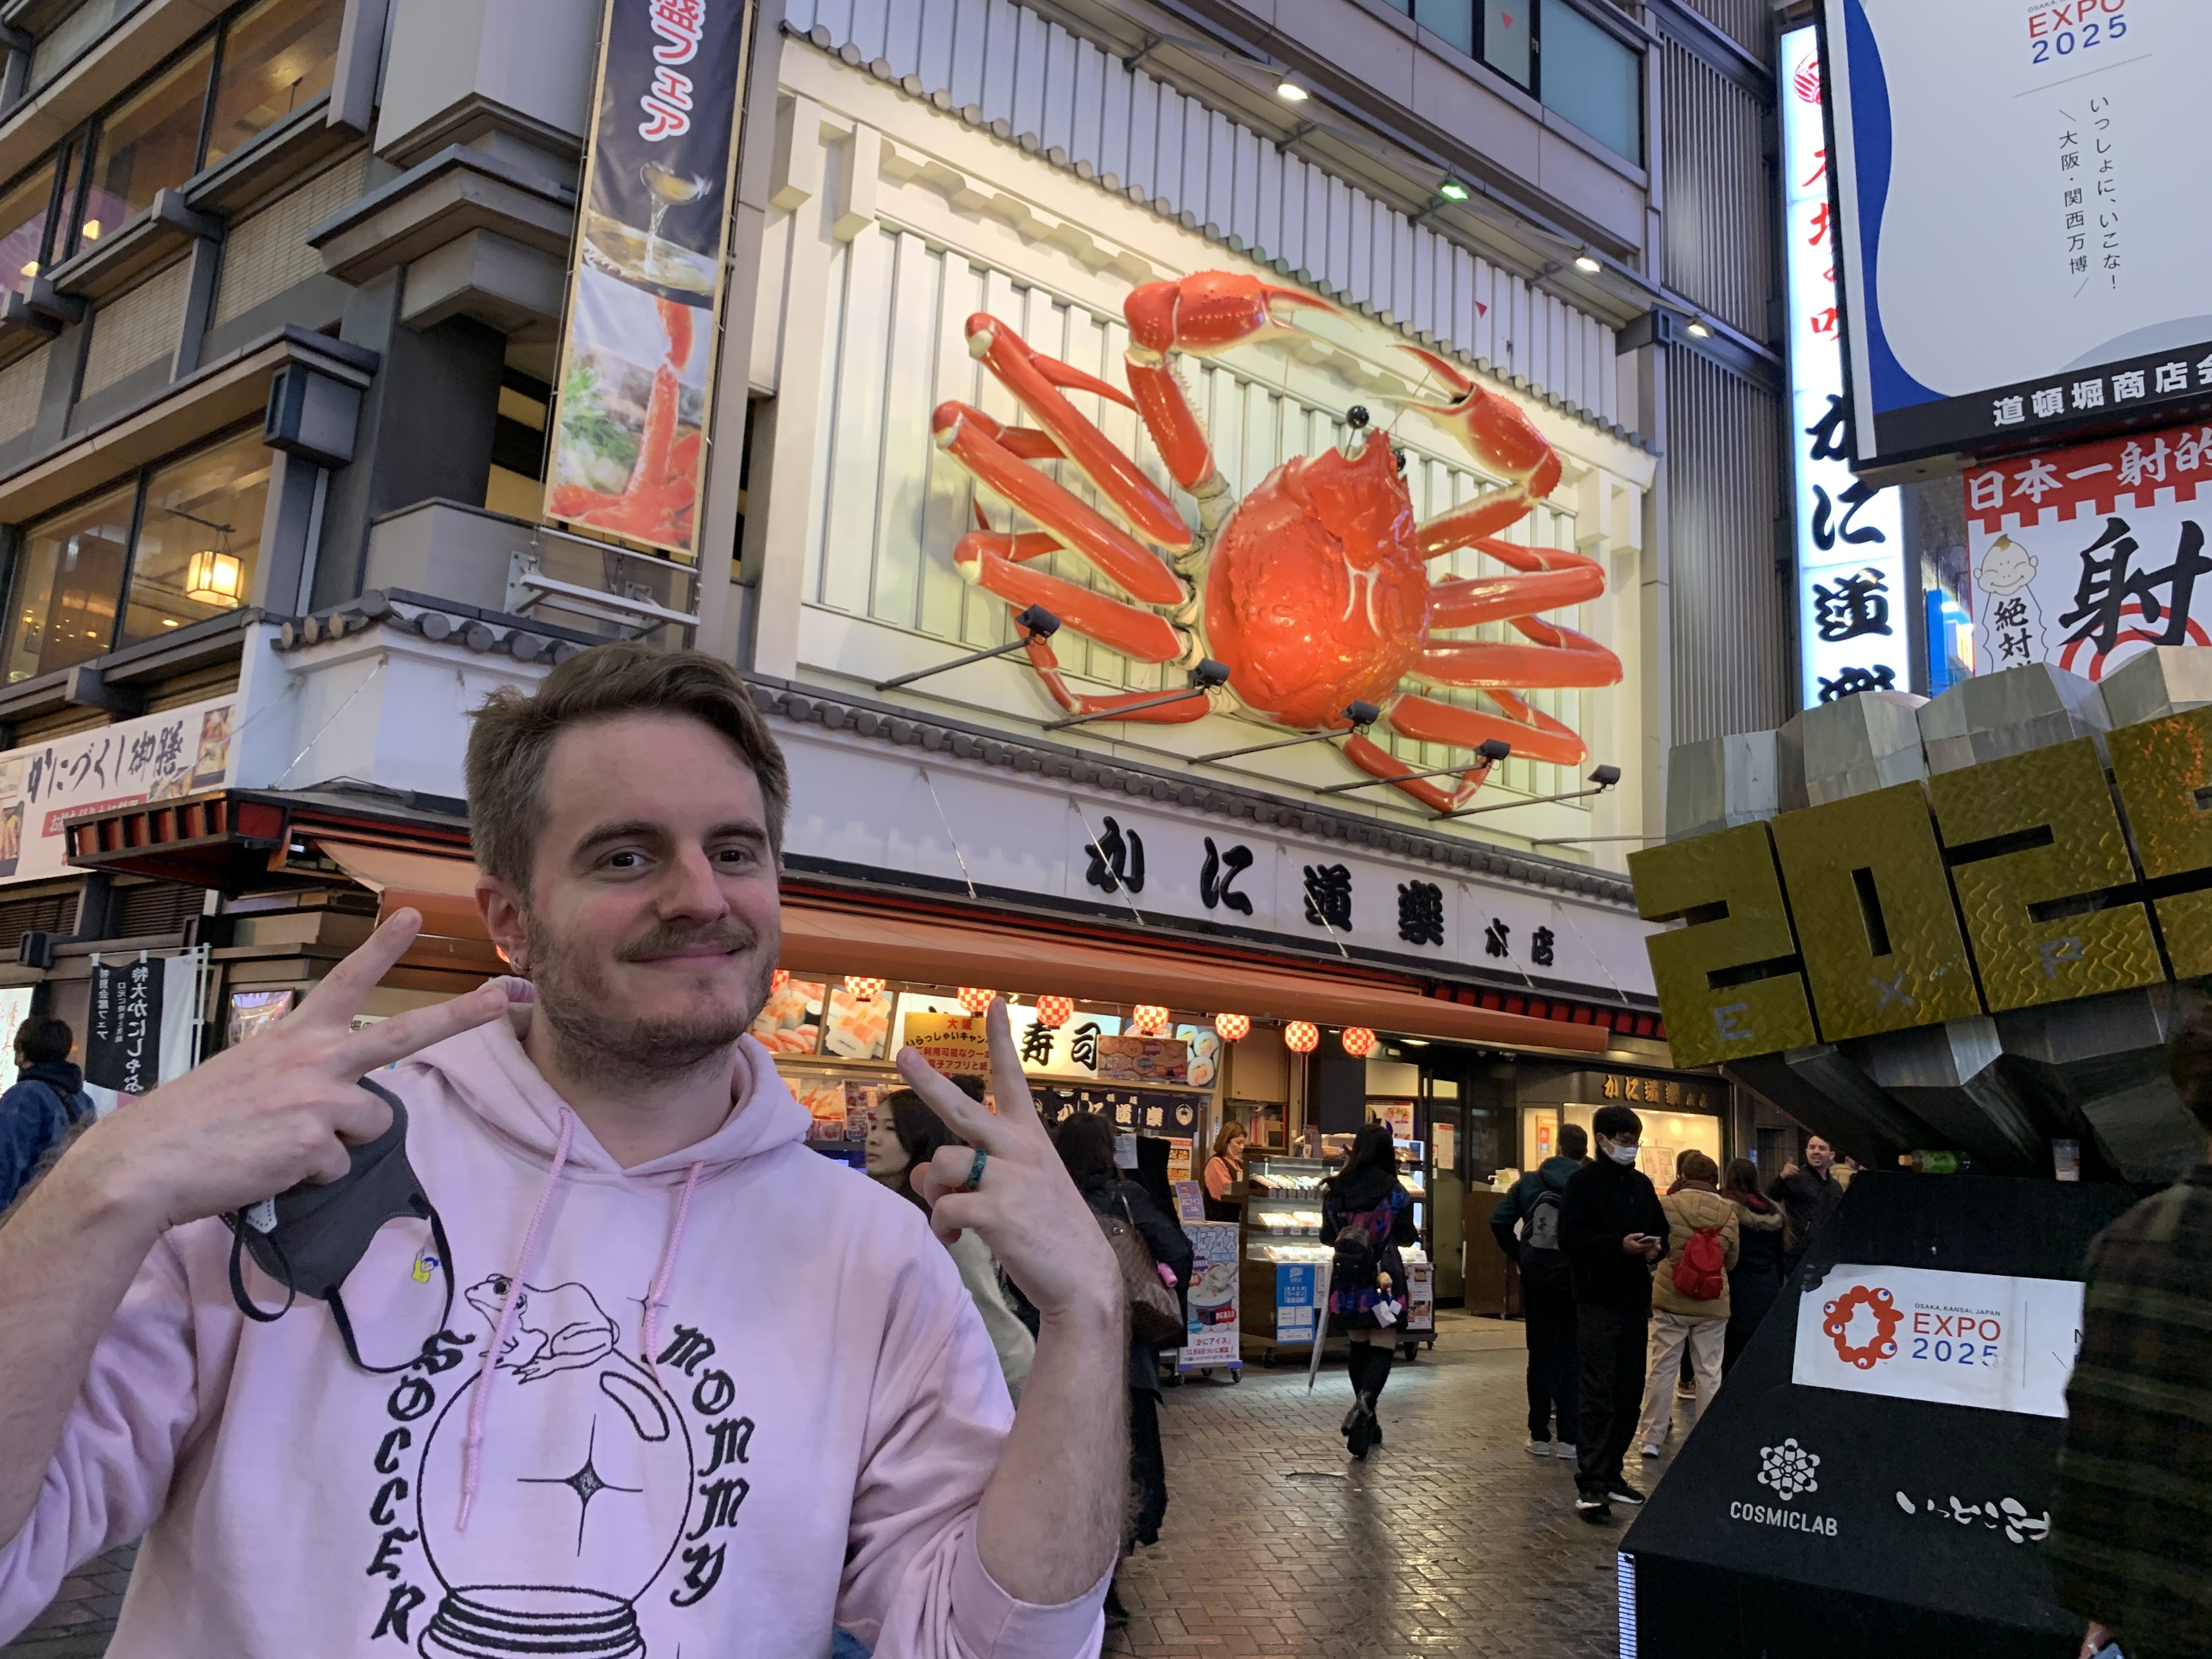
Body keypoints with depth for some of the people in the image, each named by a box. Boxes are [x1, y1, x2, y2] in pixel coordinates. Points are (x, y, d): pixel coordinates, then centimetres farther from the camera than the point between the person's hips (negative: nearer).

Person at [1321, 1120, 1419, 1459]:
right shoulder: (1394, 1190, -8)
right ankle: (1365, 1404, -26)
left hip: (1347, 1279, 3)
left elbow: (1328, 1236, 8)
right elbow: (1406, 1237, 0)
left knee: (1358, 1346, 16)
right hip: (1384, 1278, -3)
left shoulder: (1335, 1189, -1)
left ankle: (1365, 1419, 24)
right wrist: (1417, 1233, 23)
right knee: (1382, 1347, -1)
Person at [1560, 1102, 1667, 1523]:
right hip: (1598, 1302, -7)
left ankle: (1611, 1473, 22)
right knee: (1598, 1394, -9)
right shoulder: (1584, 1181, -6)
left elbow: (1661, 1229, 20)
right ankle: (1589, 1485, -7)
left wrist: (1657, 1246, -3)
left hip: (1635, 1300, 7)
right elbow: (1572, 1236, -14)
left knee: (1629, 1393, 11)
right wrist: (1619, 1246, -24)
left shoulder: (1641, 1184, 14)